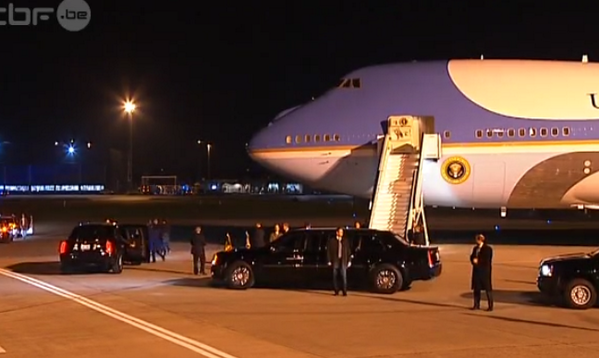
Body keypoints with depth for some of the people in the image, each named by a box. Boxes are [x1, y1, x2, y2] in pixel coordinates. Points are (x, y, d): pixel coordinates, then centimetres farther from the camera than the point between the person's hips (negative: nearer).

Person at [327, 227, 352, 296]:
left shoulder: (346, 241, 11)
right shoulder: (332, 240, 5)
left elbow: (349, 251, 10)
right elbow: (328, 251, 3)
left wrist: (349, 261, 3)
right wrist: (329, 261, -3)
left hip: (343, 261, 0)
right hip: (335, 261, 0)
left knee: (344, 276, -7)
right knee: (335, 277, 2)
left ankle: (344, 291, -4)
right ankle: (336, 291, 10)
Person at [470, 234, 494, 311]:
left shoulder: (488, 249, -6)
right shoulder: (475, 248, 14)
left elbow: (487, 260, -14)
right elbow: (472, 257, 11)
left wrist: (478, 261, -14)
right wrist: (474, 260, -10)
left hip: (485, 271, -6)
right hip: (476, 270, 6)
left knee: (488, 288, -4)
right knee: (476, 288, 7)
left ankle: (490, 306, 0)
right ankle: (476, 305, 15)